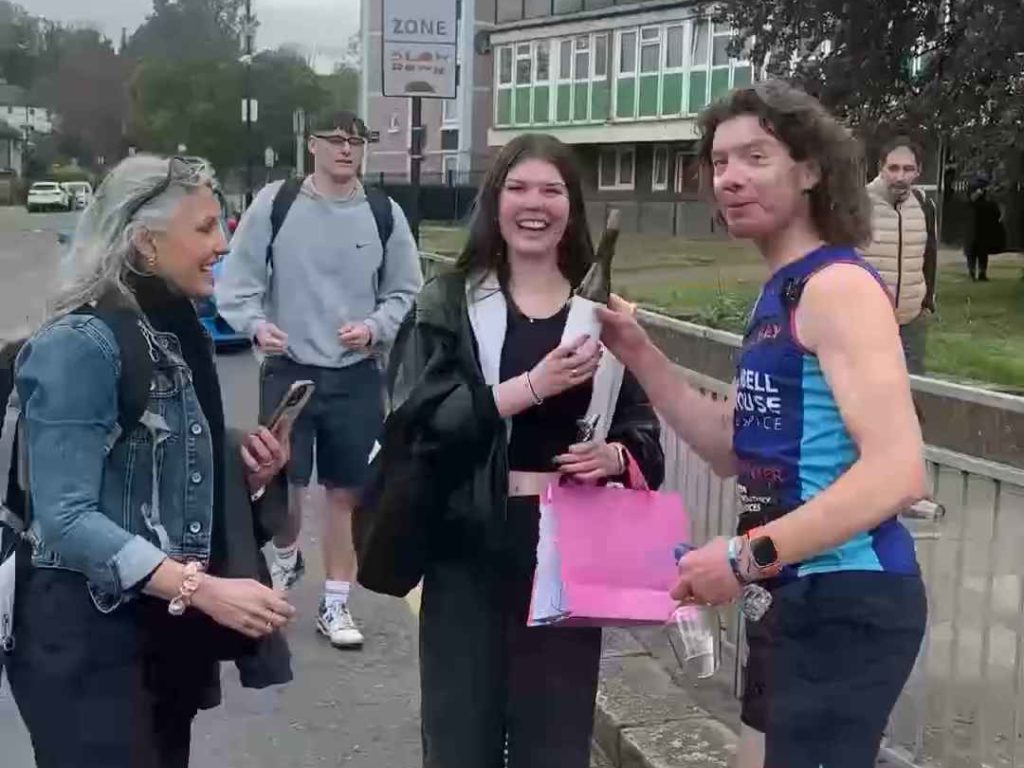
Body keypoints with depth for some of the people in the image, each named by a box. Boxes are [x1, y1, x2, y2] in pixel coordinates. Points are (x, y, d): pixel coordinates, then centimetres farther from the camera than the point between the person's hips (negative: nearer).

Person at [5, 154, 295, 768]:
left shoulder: (180, 335, 8)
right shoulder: (79, 344, -17)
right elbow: (65, 517, -23)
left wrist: (247, 472, -1)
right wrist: (200, 588, -30)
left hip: (173, 630, 8)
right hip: (91, 637, -8)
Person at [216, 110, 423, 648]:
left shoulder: (385, 214, 2)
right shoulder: (274, 203, -3)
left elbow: (406, 293, 8)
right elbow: (237, 282, 0)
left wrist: (374, 327, -10)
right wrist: (256, 323, -18)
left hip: (357, 376, 2)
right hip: (288, 370, -1)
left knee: (346, 491, 6)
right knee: (282, 484, -1)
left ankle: (335, 605, 20)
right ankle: (286, 558, 33)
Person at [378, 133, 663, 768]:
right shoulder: (448, 303, 2)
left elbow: (644, 430, 13)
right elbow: (421, 418, -11)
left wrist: (615, 455, -10)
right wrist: (532, 386, -21)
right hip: (469, 546, -1)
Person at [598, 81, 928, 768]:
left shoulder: (839, 286, -17)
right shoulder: (779, 294, 13)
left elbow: (898, 471, -26)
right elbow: (737, 451, 15)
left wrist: (747, 556, -25)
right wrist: (639, 354, 8)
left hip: (847, 601, -10)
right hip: (798, 597, 10)